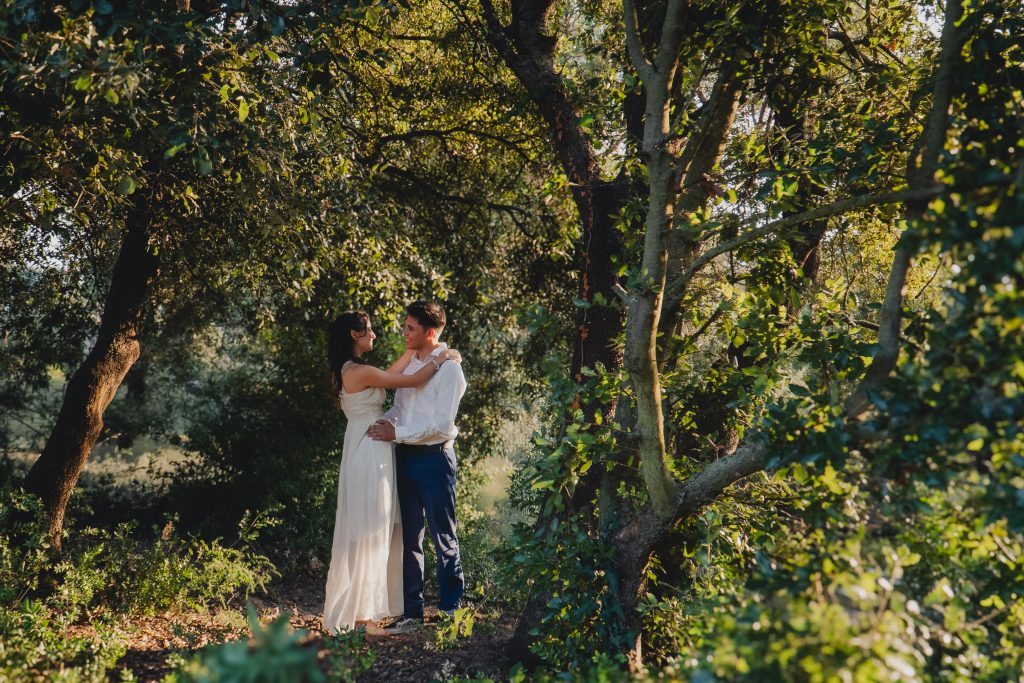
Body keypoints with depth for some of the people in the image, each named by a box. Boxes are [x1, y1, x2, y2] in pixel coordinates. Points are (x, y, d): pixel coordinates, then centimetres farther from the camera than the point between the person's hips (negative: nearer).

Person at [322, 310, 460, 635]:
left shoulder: (346, 371, 12)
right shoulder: (360, 371, -17)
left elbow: (390, 375, 23)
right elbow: (413, 381, -14)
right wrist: (442, 358, -1)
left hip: (367, 452, 10)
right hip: (369, 453, -10)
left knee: (376, 532, 15)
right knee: (369, 533, -3)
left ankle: (362, 607, 22)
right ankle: (359, 613, 5)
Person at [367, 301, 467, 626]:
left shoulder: (449, 368, -9)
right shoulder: (408, 363, 13)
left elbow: (442, 423, -16)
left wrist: (397, 433, -16)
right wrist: (383, 422, -5)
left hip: (434, 458, -6)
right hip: (404, 457, 7)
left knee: (443, 538, 4)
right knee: (408, 537, 10)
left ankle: (449, 609, 17)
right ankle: (412, 609, 20)